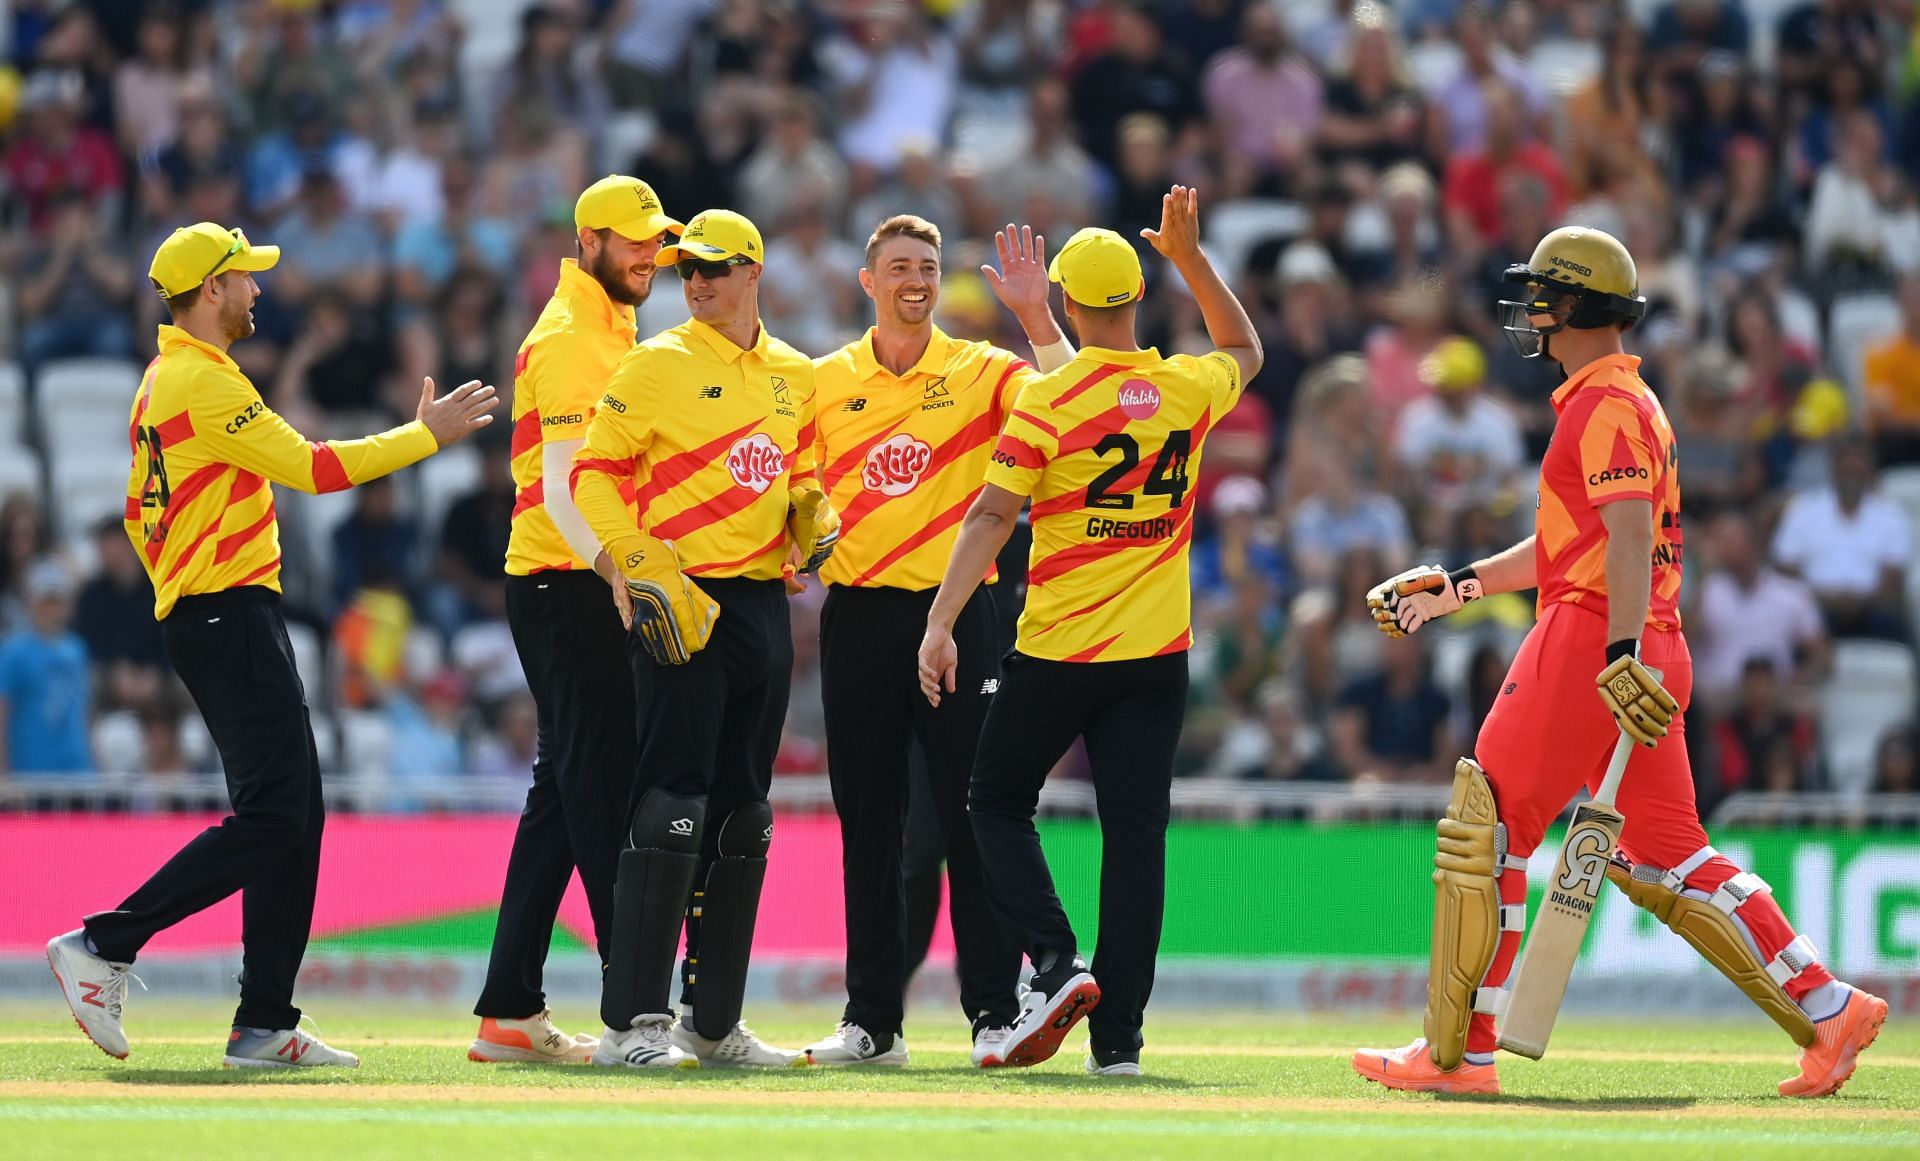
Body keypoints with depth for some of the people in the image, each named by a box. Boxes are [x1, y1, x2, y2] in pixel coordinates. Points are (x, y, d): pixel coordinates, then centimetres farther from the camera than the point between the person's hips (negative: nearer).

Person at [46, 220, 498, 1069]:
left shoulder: (161, 381, 18)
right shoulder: (205, 382, -14)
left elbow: (140, 509, 23)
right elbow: (312, 468, -17)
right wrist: (428, 435, -9)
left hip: (198, 613, 11)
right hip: (229, 617, -11)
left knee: (295, 817, 8)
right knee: (271, 817, -15)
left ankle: (266, 1027, 6)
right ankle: (104, 946, -13)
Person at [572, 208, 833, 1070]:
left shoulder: (795, 376, 14)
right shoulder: (658, 365, -3)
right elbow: (593, 475, -6)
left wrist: (813, 517, 3)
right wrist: (647, 571, -17)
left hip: (764, 603, 7)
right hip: (681, 607, -7)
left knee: (743, 815, 10)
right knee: (672, 806, -12)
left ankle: (715, 1021, 19)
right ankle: (633, 1021, -12)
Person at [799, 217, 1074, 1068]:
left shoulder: (980, 371, 2)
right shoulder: (823, 381, 9)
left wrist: (1035, 316, -22)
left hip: (956, 608, -2)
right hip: (857, 614, 2)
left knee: (972, 813, -4)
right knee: (867, 822, 5)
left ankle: (995, 1014, 0)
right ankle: (872, 1021, 11)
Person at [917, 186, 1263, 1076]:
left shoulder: (1047, 401, -10)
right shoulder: (1189, 390, 2)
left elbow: (992, 516, -15)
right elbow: (1245, 351, 26)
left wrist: (941, 623, -15)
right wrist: (1190, 257, 27)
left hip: (1057, 654, -3)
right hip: (1156, 655, 3)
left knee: (998, 802, 13)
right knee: (1135, 834, 4)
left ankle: (1054, 962, -7)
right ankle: (1119, 1034, 1)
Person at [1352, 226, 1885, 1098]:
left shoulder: (1607, 406, -9)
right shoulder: (1623, 402, 24)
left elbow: (1630, 536, -21)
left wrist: (1622, 655, -31)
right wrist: (1459, 586, 29)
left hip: (1591, 640, -10)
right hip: (1651, 655, 10)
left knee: (1483, 830, -5)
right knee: (1666, 859, 11)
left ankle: (1457, 1053, -4)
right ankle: (1829, 1012, 5)